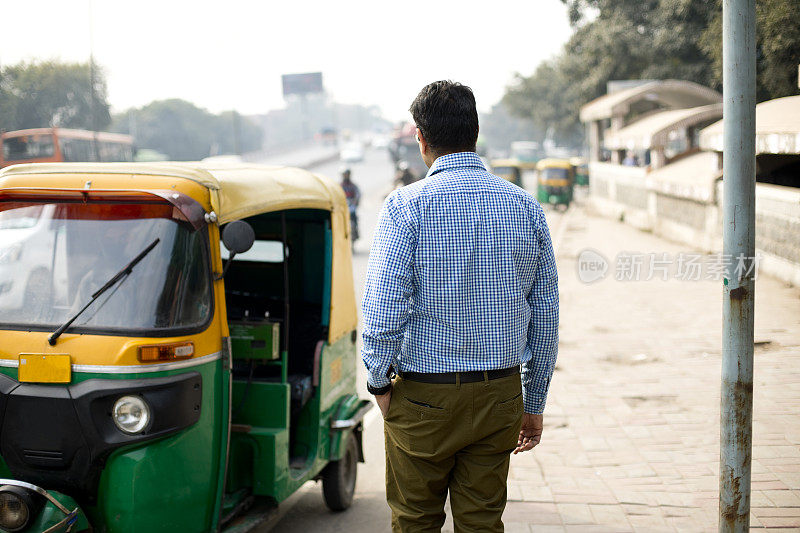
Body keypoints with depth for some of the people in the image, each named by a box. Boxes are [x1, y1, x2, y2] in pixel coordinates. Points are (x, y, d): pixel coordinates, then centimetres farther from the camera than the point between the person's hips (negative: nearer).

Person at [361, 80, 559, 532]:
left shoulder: (407, 206, -10)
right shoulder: (526, 207, 2)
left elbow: (384, 307, -16)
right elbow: (546, 315, 5)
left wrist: (379, 381, 0)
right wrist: (534, 403, 14)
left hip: (423, 395, -3)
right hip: (500, 394, 3)